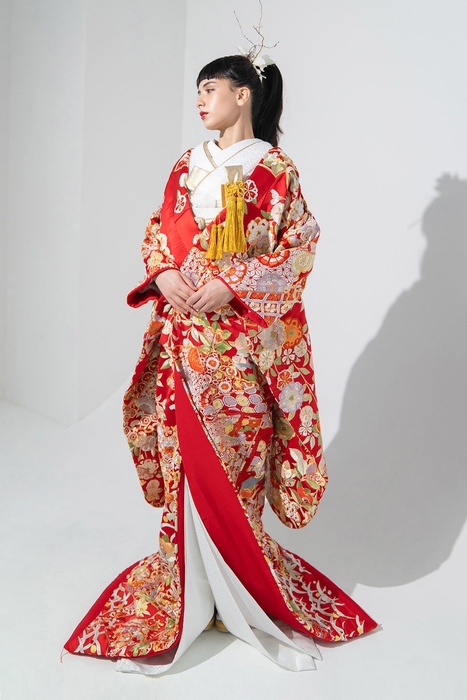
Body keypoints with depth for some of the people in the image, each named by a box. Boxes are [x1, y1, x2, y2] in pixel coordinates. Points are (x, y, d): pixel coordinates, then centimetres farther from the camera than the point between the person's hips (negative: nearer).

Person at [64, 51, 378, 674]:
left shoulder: (276, 169, -2)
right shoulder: (188, 165, 14)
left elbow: (300, 244, -7)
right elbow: (158, 229, 16)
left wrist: (230, 284, -17)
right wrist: (163, 273, -5)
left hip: (240, 331, -5)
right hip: (182, 328, 5)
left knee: (230, 449, 0)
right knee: (183, 449, 7)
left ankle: (240, 582, 20)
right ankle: (187, 581, 23)